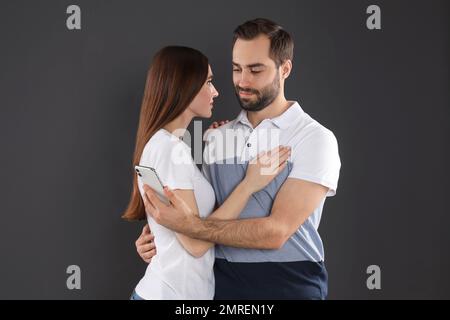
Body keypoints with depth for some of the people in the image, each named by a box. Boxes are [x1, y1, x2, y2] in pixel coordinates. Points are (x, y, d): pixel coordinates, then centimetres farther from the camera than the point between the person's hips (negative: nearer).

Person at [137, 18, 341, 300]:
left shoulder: (315, 138, -12)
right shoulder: (216, 138, 6)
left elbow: (276, 232, -21)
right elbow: (205, 216, 12)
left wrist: (187, 225, -25)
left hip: (288, 284, -5)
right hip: (222, 281, 5)